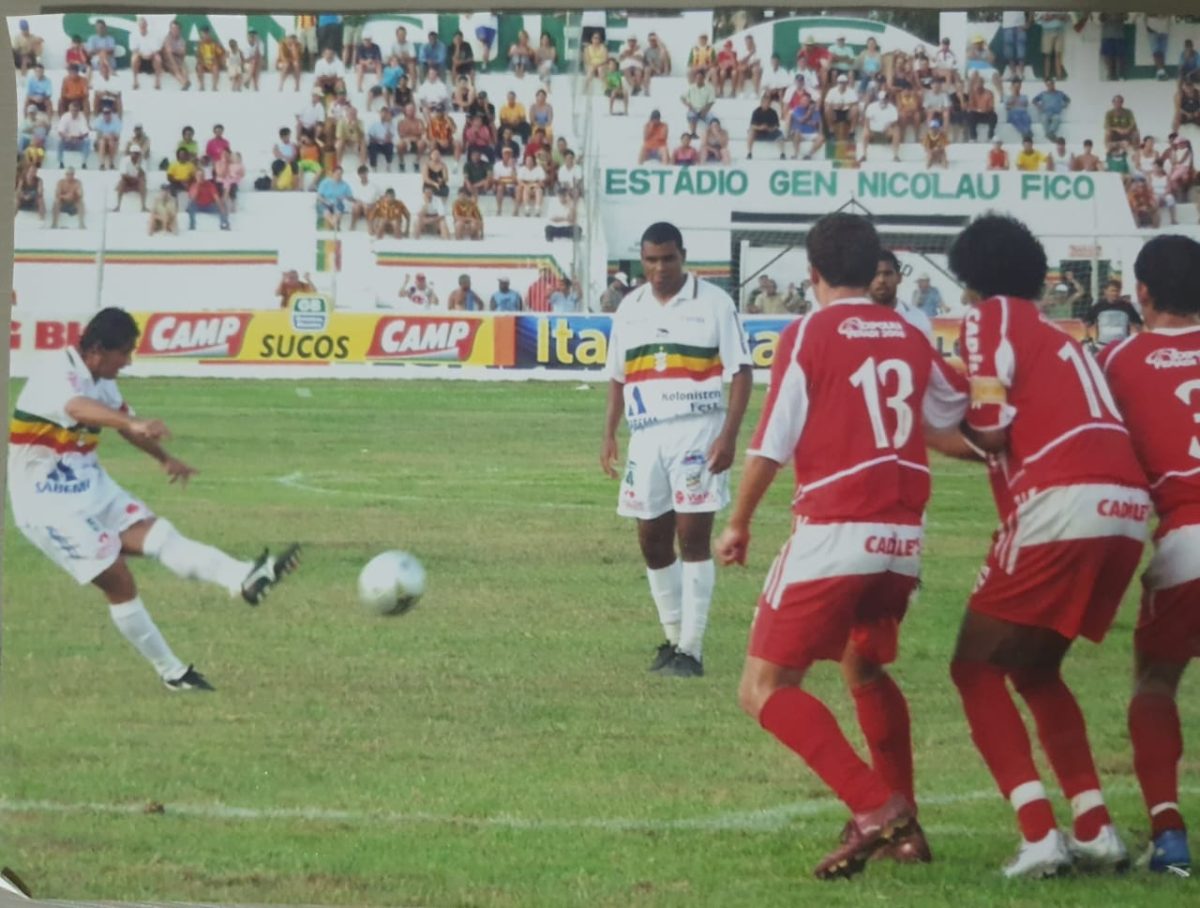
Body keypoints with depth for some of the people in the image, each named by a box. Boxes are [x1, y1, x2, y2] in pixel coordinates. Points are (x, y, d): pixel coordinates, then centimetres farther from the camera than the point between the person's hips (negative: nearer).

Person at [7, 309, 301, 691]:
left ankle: (244, 579, -36)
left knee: (158, 535, -15)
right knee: (119, 580, -12)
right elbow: (78, 409, -46)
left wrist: (165, 459, 43)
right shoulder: (57, 376, -22)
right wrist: (134, 424, -64)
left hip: (91, 490, 8)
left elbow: (121, 419, 28)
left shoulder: (99, 380, 8)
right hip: (49, 504, -8)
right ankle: (171, 672, -3)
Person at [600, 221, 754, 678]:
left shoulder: (713, 303, -4)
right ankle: (673, 636, 23)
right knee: (652, 539, 8)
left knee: (693, 537, -8)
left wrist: (729, 434, -14)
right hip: (647, 435, 5)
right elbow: (617, 377, 20)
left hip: (697, 433, -5)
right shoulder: (630, 308, 12)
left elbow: (741, 371, -6)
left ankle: (691, 649, -5)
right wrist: (609, 434, 11)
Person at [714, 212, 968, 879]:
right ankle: (902, 826, 22)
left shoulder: (808, 336, -6)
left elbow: (773, 445, -7)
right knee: (865, 670, 28)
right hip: (903, 535, 7)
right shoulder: (908, 336, 10)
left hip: (833, 533, -6)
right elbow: (950, 412, 26)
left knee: (765, 688, -4)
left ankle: (875, 808, -21)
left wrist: (739, 524, 6)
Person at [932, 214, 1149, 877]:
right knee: (1034, 670, 24)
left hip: (1063, 503, -8)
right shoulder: (1057, 336, 29)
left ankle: (1039, 835, -11)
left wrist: (965, 428, 17)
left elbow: (992, 427, -4)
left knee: (976, 668, 3)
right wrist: (927, 435, 39)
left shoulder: (992, 319, 6)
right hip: (1128, 507, 8)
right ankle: (1095, 830, 15)